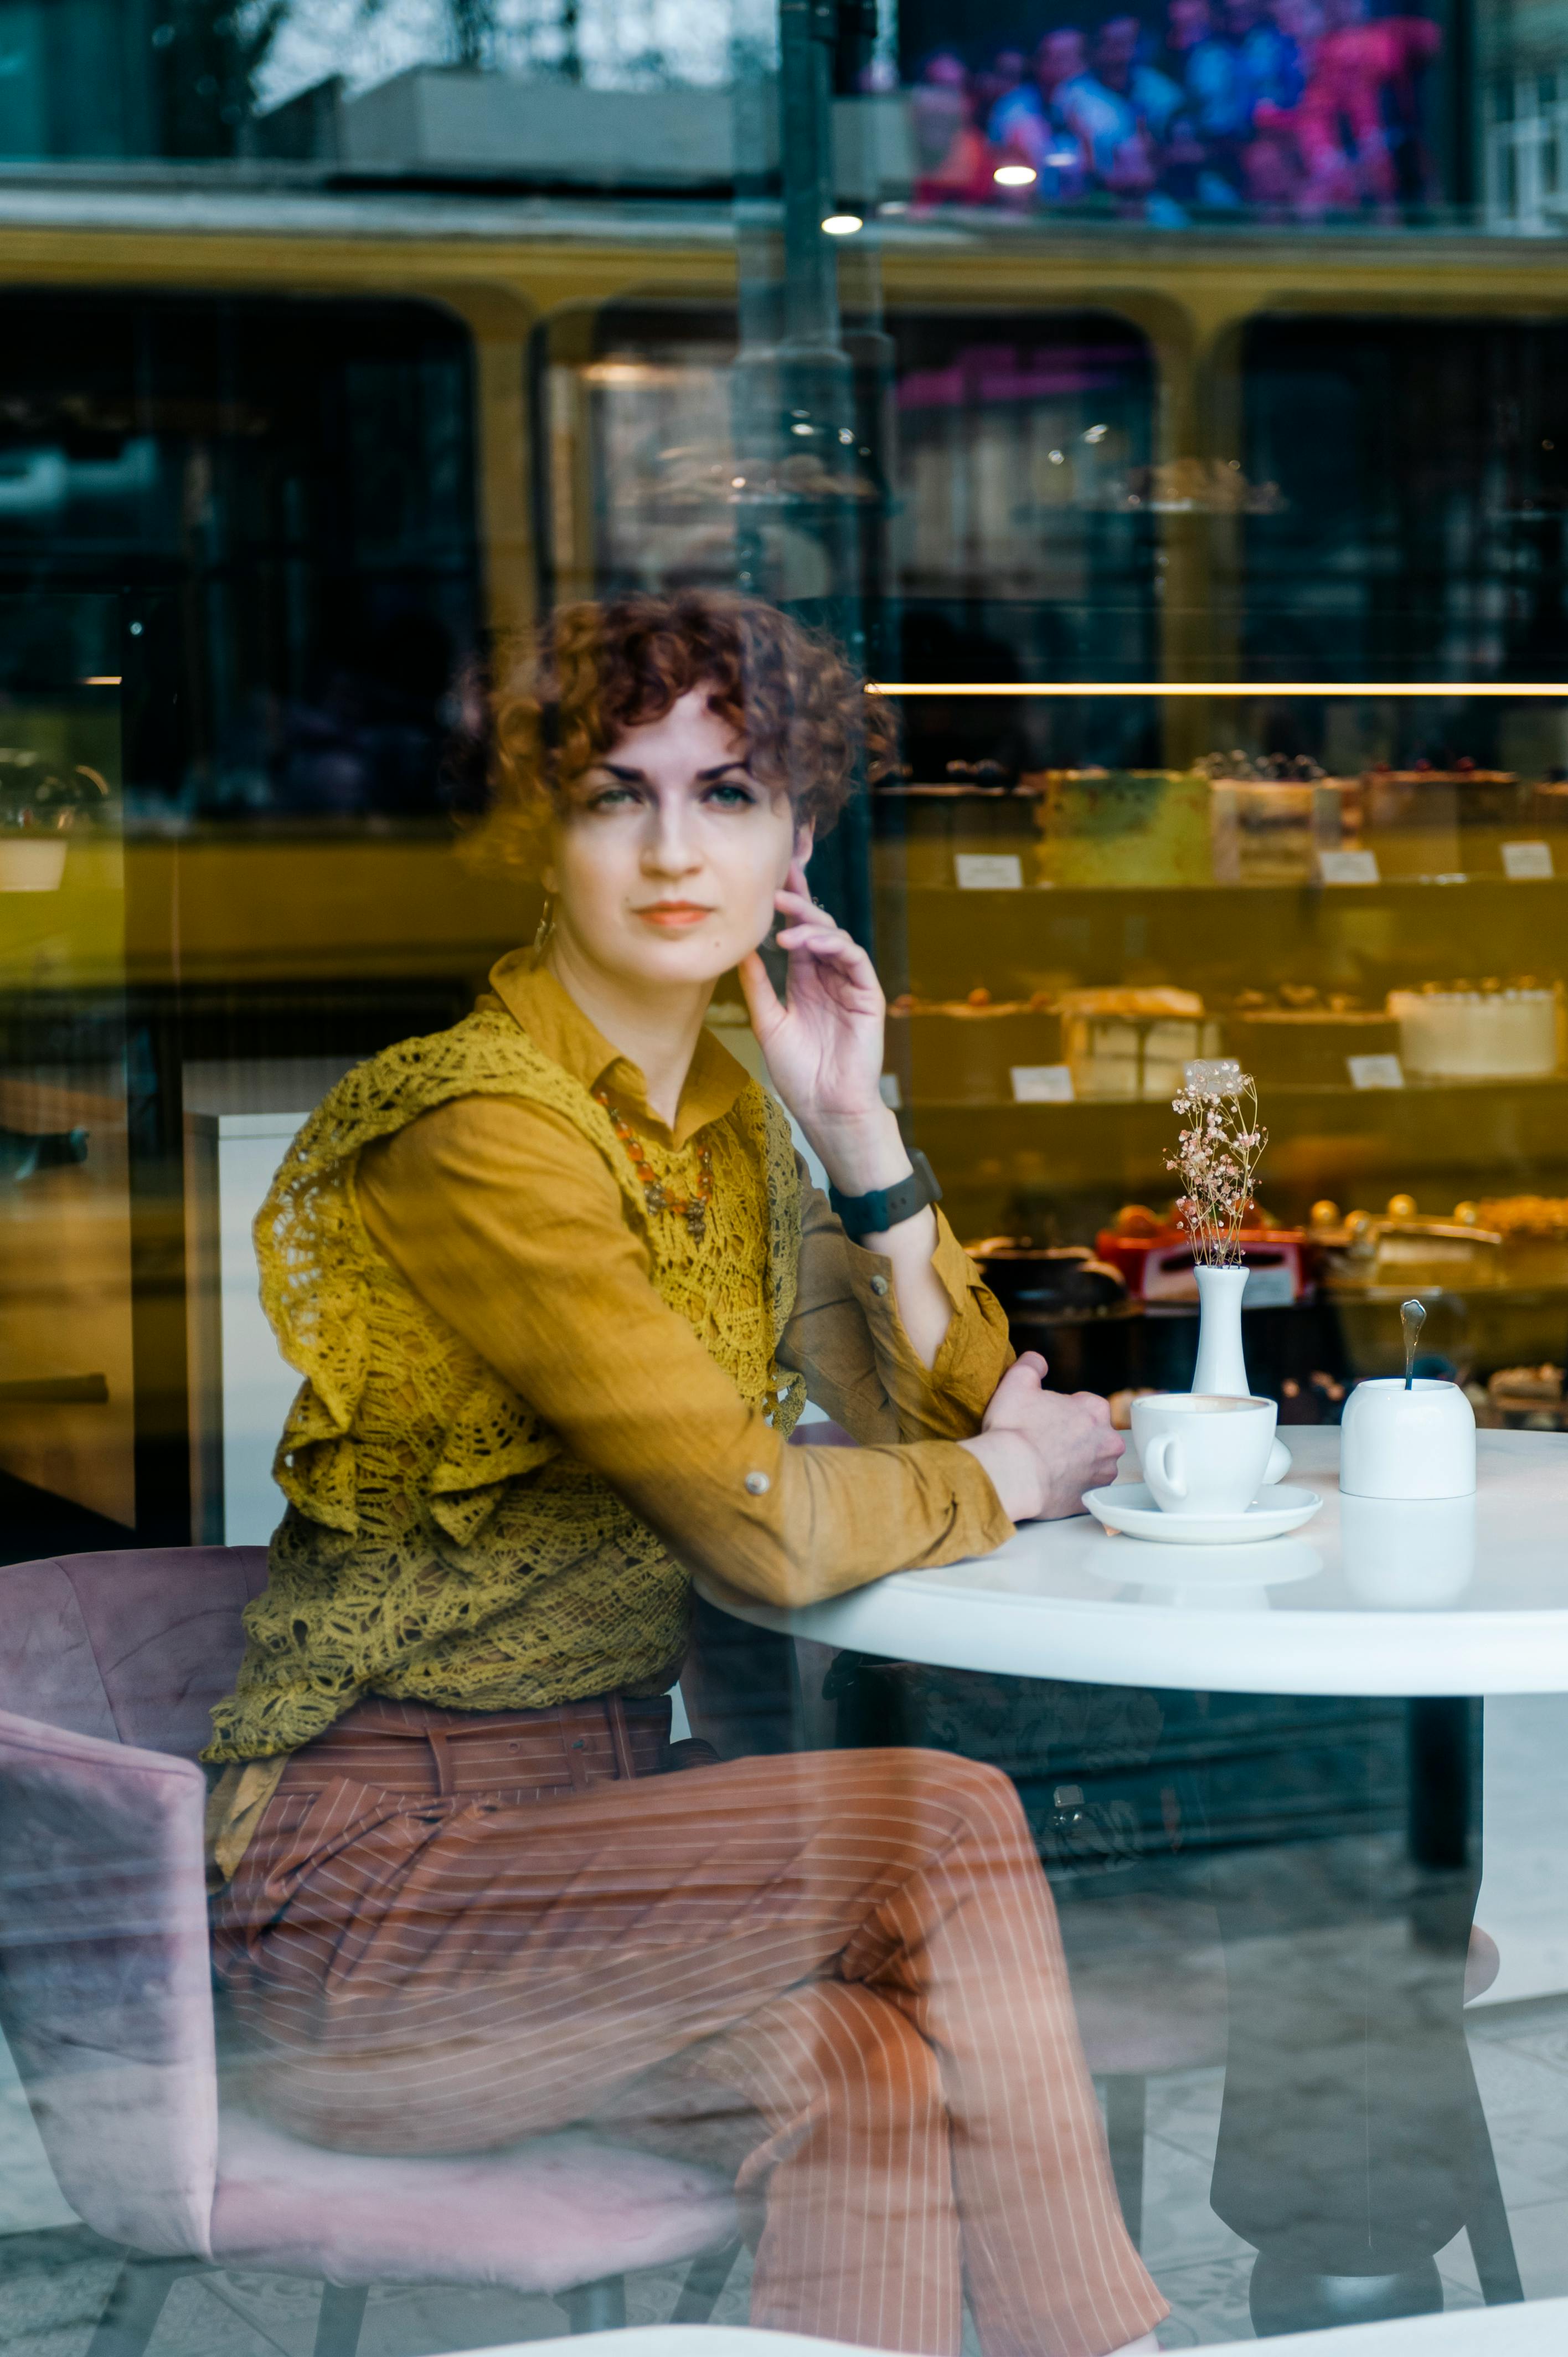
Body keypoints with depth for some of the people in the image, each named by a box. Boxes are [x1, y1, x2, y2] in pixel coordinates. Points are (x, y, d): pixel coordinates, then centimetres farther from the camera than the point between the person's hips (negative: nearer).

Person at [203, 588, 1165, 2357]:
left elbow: (948, 1411, 12)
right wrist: (1004, 1479, -3)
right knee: (947, 1827, -22)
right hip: (369, 1863, -7)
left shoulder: (728, 1112, 10)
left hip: (593, 1810, 7)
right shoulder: (477, 1129, -17)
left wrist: (857, 1122, 0)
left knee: (856, 2069, -23)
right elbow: (772, 1529, -22)